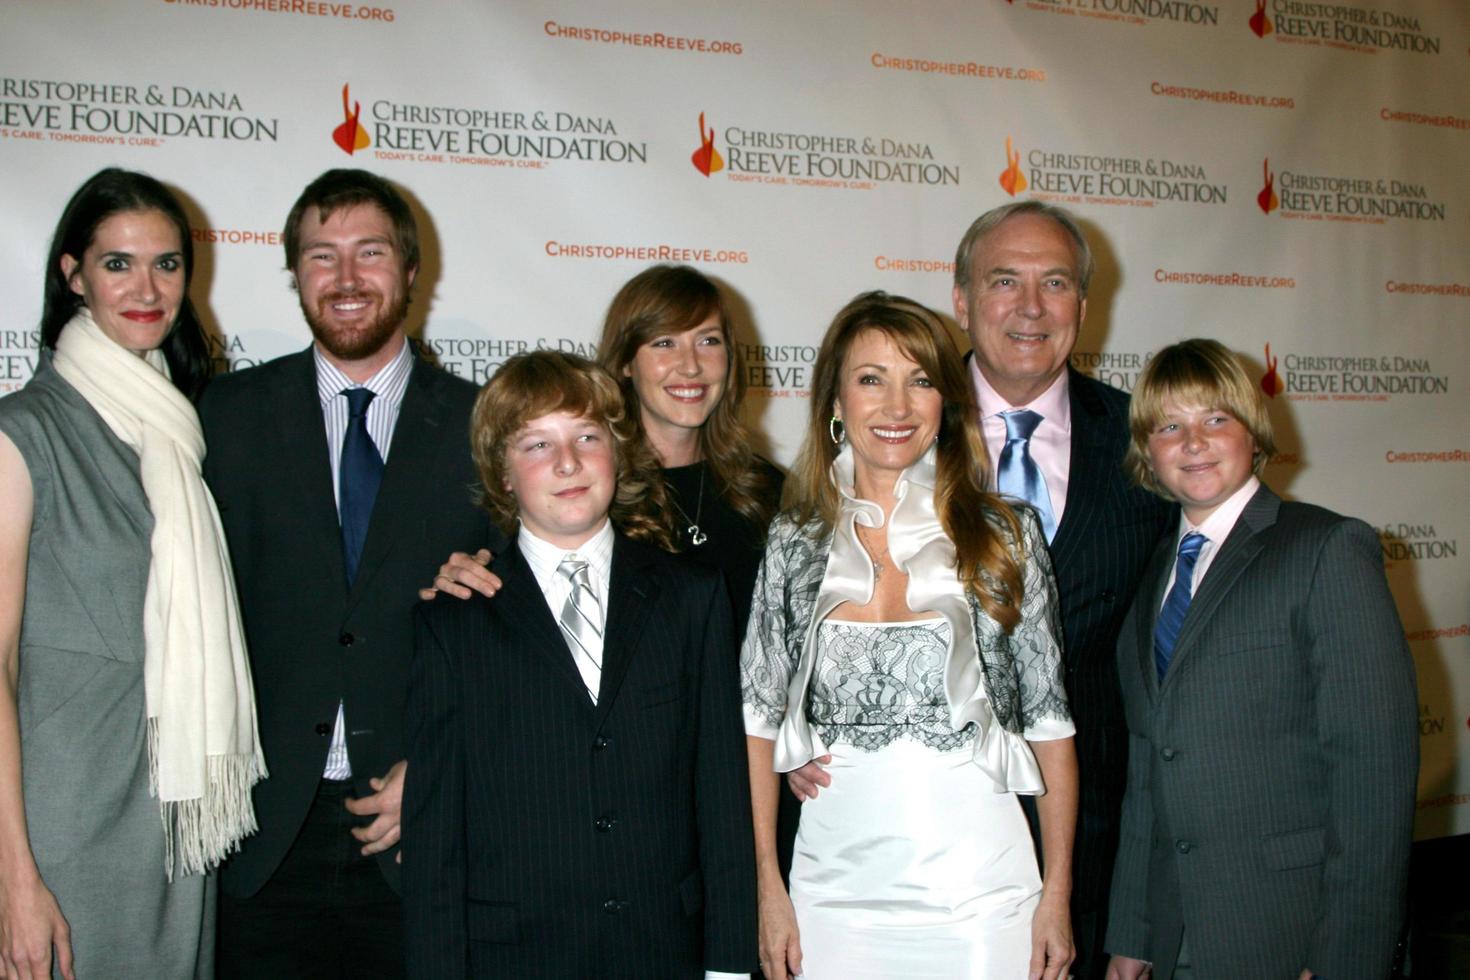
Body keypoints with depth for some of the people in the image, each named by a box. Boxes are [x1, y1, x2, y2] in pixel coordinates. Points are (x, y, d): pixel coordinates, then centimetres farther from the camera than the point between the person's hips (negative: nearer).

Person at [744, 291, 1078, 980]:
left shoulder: (1005, 536, -1)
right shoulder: (794, 542, 2)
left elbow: (1048, 720, 2)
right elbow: (760, 720, 5)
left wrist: (1057, 893, -1)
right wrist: (769, 888, 1)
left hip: (978, 887, -1)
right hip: (834, 885, 1)